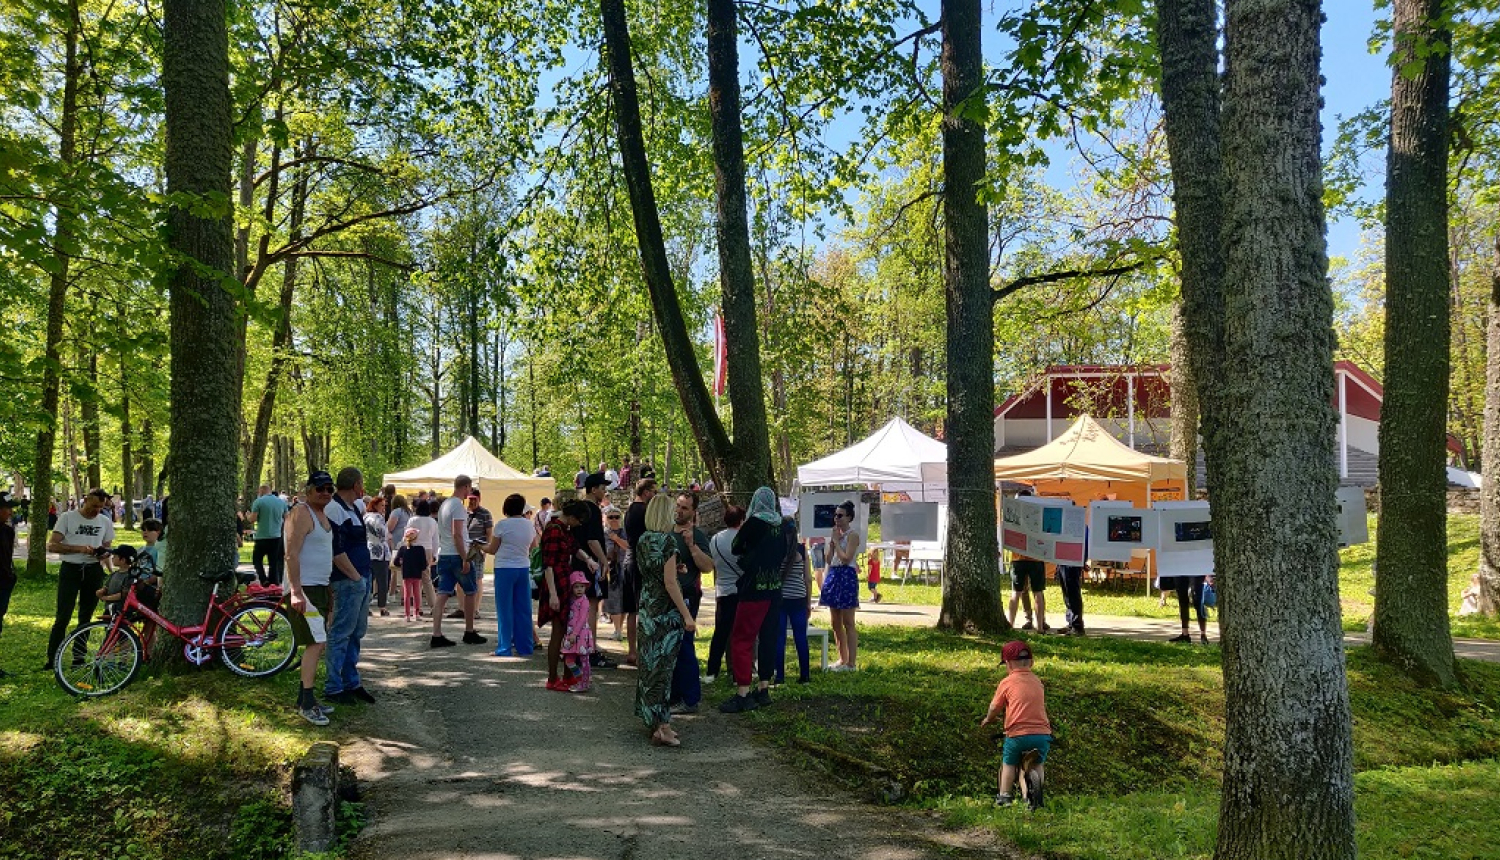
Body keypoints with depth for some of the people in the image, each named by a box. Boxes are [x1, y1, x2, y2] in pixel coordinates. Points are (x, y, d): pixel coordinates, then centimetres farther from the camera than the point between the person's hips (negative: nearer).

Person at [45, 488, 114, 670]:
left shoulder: (105, 522, 8)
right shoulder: (67, 517, -3)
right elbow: (52, 546, -9)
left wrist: (102, 551, -7)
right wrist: (79, 548, -21)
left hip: (93, 571, 4)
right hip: (70, 569, -4)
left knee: (86, 617, 10)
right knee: (63, 617, -8)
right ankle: (52, 659, -1)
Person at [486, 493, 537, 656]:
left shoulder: (502, 524, -11)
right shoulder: (529, 525, 4)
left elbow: (492, 549, -3)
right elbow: (533, 545, 20)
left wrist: (481, 547, 16)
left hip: (504, 569, -4)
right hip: (523, 568, 5)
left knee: (505, 610, 2)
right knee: (523, 609, 10)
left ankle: (504, 648, 3)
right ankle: (524, 647, 14)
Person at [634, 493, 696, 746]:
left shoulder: (642, 540, 8)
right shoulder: (667, 540, -15)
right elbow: (670, 582, -18)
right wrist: (687, 615, -17)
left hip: (647, 605, 8)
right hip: (666, 610, -8)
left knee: (649, 662, 14)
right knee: (663, 664, -6)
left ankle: (651, 719, 23)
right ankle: (661, 727, -5)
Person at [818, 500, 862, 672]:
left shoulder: (853, 535, -9)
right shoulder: (836, 534, 15)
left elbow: (846, 558, -19)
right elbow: (829, 559, 12)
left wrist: (836, 541, -10)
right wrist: (832, 541, 3)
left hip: (846, 576, -9)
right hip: (833, 576, 9)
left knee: (848, 623, -6)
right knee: (836, 623, 12)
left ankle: (851, 663, -3)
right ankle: (842, 659, 21)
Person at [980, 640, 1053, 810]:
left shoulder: (1006, 682, 0)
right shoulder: (1037, 681, 13)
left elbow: (994, 708, 7)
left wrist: (988, 719, 29)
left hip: (1017, 734, -3)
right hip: (1042, 733, 3)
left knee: (1008, 763, 18)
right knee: (1037, 764, 24)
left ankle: (1004, 796, 16)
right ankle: (1038, 796, 12)